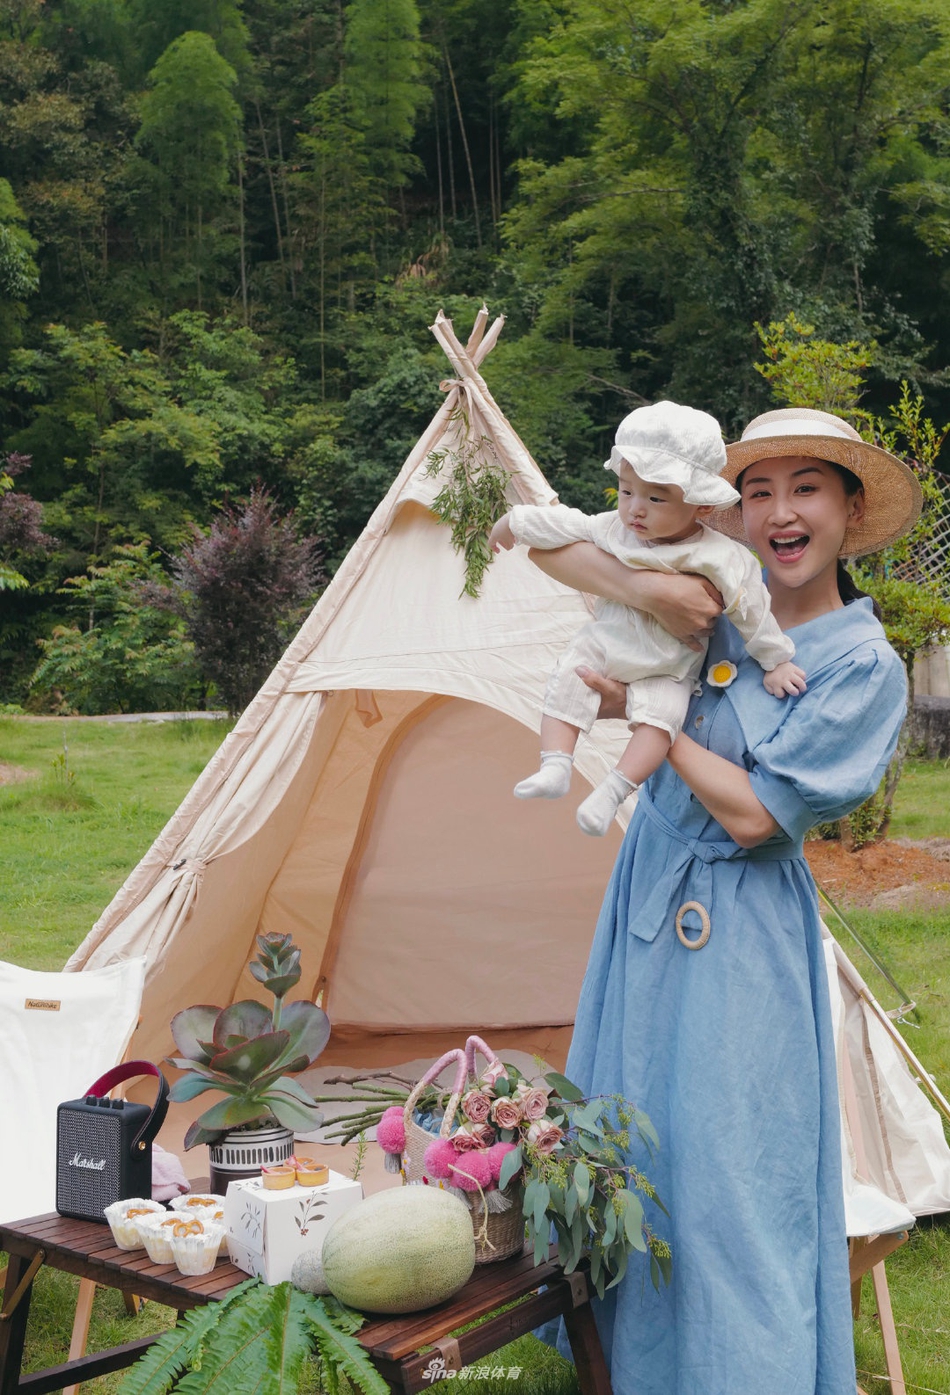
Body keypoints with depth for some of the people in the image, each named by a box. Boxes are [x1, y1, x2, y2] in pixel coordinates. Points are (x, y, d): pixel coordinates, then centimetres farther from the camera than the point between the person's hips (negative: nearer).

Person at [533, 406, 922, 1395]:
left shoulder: (865, 666, -12)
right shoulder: (714, 601, 1)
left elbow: (753, 814, -18)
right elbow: (542, 538, -1)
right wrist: (643, 589, -17)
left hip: (741, 938, -6)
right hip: (646, 902, 6)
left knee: (736, 1184, -1)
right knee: (624, 1158, 15)